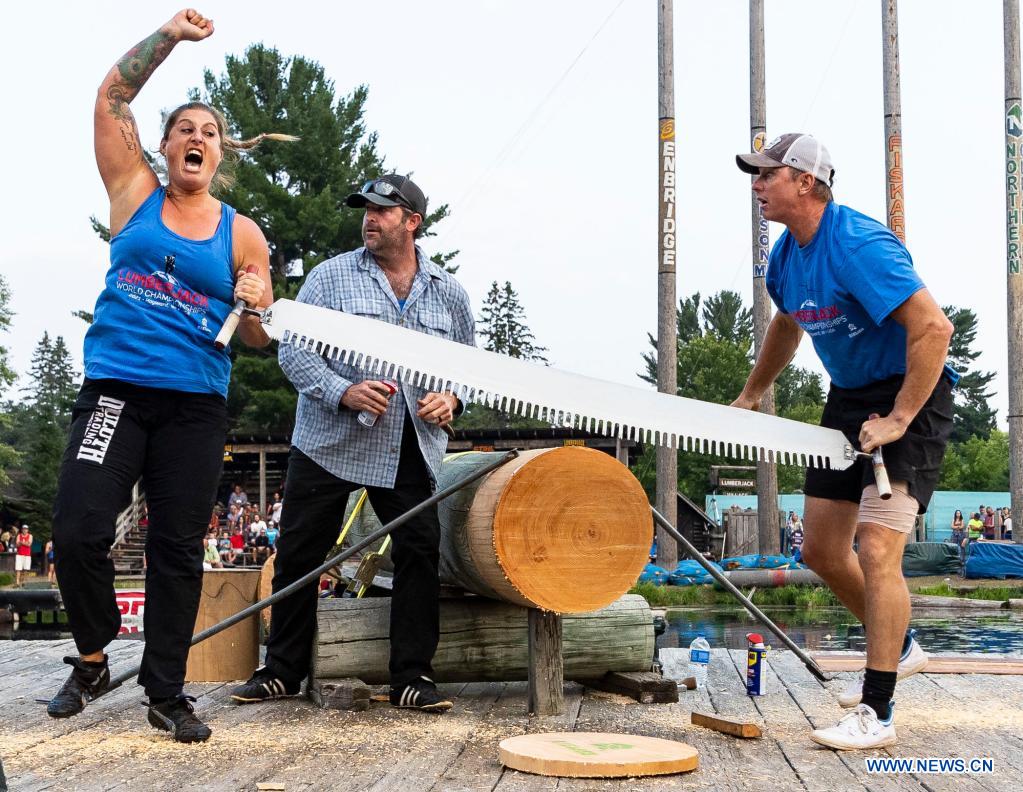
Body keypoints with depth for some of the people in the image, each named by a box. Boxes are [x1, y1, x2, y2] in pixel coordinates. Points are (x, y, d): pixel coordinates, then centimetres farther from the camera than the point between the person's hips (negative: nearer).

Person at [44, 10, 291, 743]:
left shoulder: (242, 234, 8)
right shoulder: (136, 194, 9)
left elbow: (259, 340, 8)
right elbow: (111, 97, 4)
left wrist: (257, 305, -14)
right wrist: (169, 36, -5)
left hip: (196, 406, 1)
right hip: (115, 388, 0)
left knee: (179, 548, 2)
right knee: (79, 530, -11)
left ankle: (166, 692, 12)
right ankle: (93, 661, 13)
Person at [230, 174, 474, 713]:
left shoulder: (449, 293, 10)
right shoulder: (332, 276, 2)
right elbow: (293, 350, -3)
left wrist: (450, 398, -2)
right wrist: (343, 392, -18)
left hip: (409, 449, 1)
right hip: (328, 441, -1)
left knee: (420, 550, -4)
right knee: (299, 552, 3)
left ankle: (411, 676, 7)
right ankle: (283, 670, 18)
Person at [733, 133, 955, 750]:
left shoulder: (858, 245, -25)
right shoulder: (787, 253, 4)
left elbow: (934, 328, -31)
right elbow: (788, 324, 24)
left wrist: (898, 421, -30)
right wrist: (751, 395, 30)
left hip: (910, 396, -9)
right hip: (848, 397, 9)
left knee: (877, 550, -16)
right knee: (822, 550, 11)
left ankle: (876, 714, -6)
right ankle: (899, 648, 35)